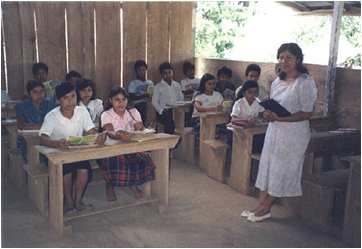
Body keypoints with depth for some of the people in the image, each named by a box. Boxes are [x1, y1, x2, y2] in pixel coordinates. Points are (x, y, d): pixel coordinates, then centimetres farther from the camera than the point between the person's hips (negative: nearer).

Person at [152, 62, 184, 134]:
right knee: (170, 123, -32)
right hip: (165, 111, -4)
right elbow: (154, 101, -1)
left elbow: (181, 98, 18)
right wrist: (161, 111, -15)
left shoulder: (177, 85, 18)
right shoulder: (158, 86, 5)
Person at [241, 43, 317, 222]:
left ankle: (266, 208, 14)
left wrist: (279, 118, -22)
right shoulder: (277, 82, 8)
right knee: (267, 165, 8)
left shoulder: (305, 82, -15)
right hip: (274, 130, 7)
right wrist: (267, 113, -7)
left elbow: (307, 113, -16)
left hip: (294, 133, -7)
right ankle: (261, 205, 17)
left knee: (281, 169, 2)